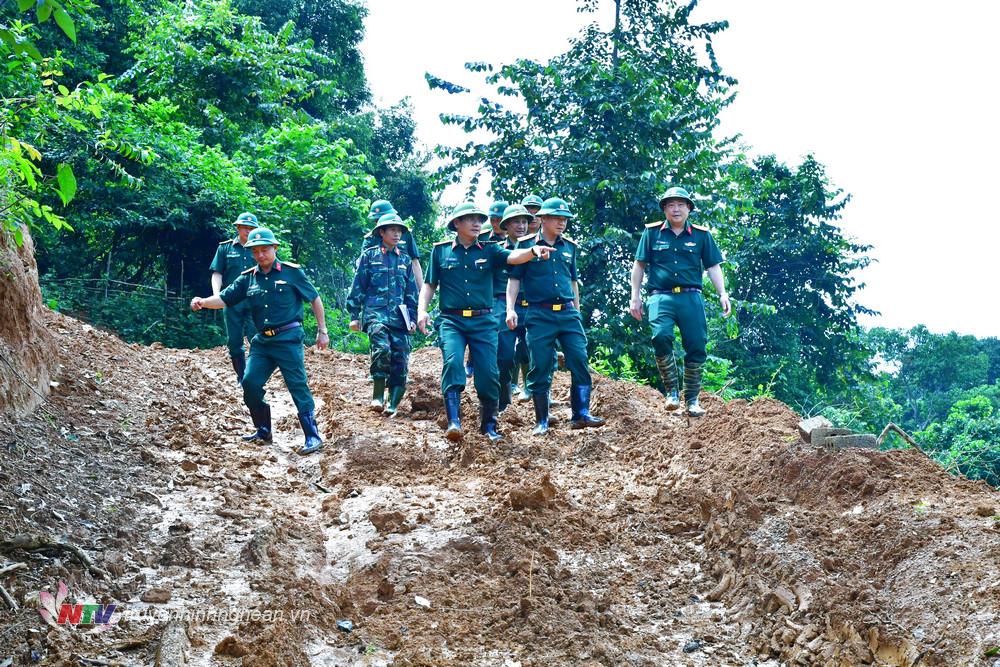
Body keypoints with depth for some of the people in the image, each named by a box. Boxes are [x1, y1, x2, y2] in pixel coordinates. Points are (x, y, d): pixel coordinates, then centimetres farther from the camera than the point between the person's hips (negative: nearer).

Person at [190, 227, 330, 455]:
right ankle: (263, 431, 17)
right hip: (262, 340, 5)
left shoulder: (292, 272, -3)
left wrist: (322, 331, 3)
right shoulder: (248, 278, 9)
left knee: (298, 386, -8)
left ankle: (313, 436, -4)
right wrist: (203, 302, -18)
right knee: (250, 383, 0)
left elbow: (315, 299, 4)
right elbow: (224, 298, 2)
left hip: (288, 339, -5)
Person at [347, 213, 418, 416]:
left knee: (400, 360, -4)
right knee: (382, 348, -26)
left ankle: (393, 404, 5)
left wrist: (413, 318, 15)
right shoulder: (369, 256, 7)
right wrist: (354, 315, 3)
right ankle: (378, 395, -13)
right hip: (375, 313, -4)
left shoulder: (404, 259, 17)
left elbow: (411, 291, 21)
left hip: (399, 316, 4)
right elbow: (357, 287, 7)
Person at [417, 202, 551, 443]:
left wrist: (533, 251, -32)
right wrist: (422, 310, -3)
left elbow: (512, 257, -11)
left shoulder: (489, 250, 8)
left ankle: (488, 425, 15)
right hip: (452, 320, -1)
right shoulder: (441, 251, 8)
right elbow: (429, 285, 13)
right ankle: (454, 421, -25)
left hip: (483, 321, 1)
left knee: (488, 373, -2)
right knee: (452, 362, -23)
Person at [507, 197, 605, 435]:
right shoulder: (526, 244, 1)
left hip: (568, 313, 4)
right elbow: (514, 279, 2)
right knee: (540, 368, -1)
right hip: (539, 315, -3)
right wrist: (510, 309, -8)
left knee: (580, 361, -6)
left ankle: (581, 415, 0)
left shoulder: (569, 246, 13)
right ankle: (541, 422, 9)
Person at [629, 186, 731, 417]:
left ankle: (692, 399, 14)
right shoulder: (652, 232, 8)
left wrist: (723, 294, 0)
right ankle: (671, 390, -10)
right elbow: (639, 265, 12)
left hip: (691, 297, 2)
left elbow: (713, 267, 12)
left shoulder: (701, 235, 11)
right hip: (661, 296, -2)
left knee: (696, 347, -2)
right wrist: (635, 297, 6)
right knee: (661, 336, -26)